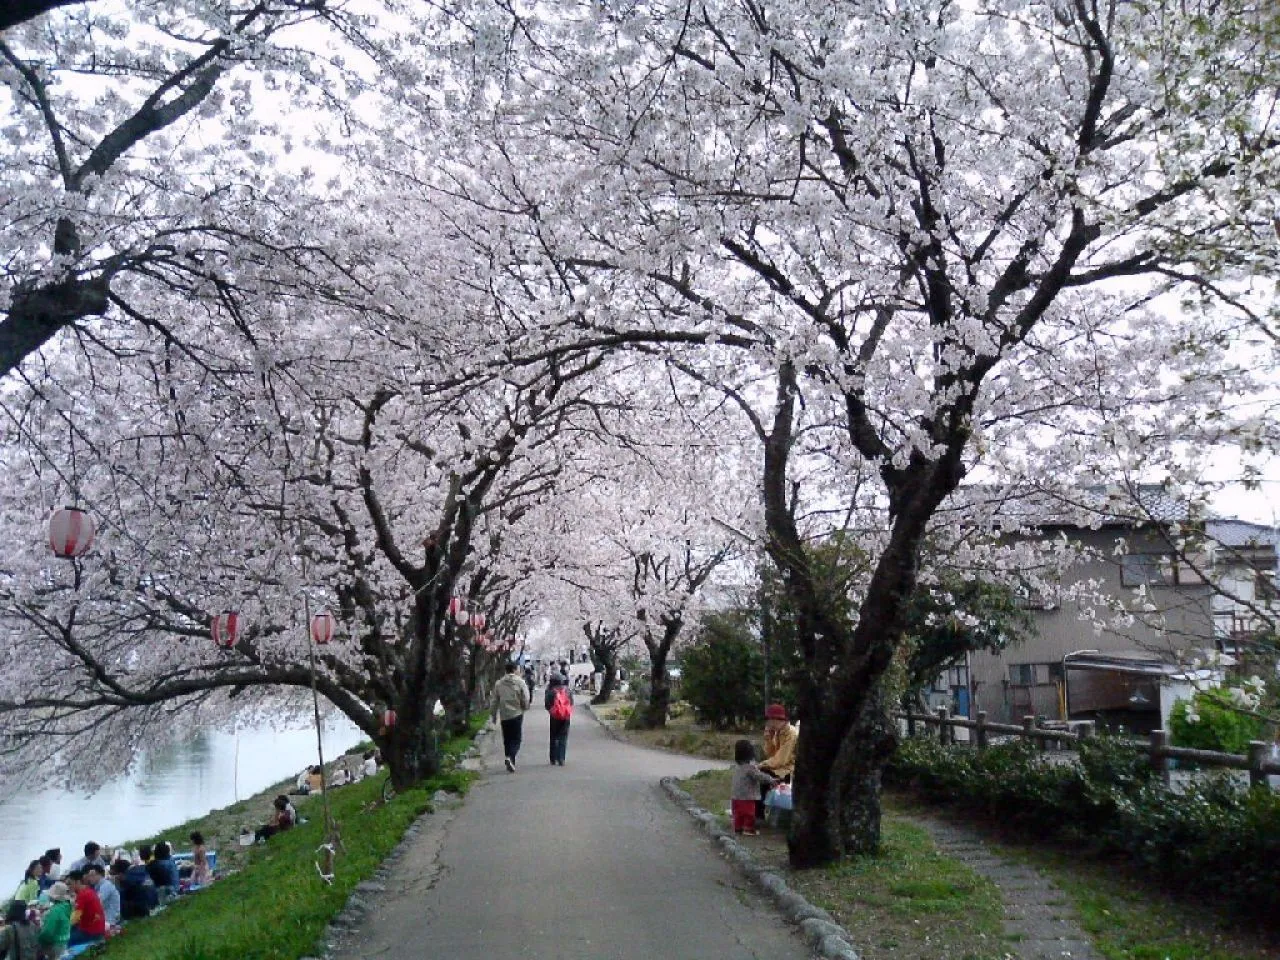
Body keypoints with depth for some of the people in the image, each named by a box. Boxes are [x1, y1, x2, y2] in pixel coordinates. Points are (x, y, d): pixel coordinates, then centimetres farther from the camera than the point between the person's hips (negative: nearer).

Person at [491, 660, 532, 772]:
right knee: (516, 739, 2)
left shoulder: (498, 683, 3)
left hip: (504, 716, 3)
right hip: (517, 714, -3)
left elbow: (495, 701, 6)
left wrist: (494, 714, 17)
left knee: (507, 740, 13)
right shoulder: (520, 682, -7)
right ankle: (510, 757, -21)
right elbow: (525, 699, -7)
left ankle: (510, 764, 16)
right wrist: (525, 707, 13)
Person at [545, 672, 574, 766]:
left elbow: (546, 704, -9)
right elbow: (571, 702, 6)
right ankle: (561, 759, 1)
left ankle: (553, 759, 13)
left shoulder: (551, 692, -12)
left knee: (553, 738, 11)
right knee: (563, 738, 8)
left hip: (554, 717, -2)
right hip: (566, 717, 2)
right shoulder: (568, 691, 0)